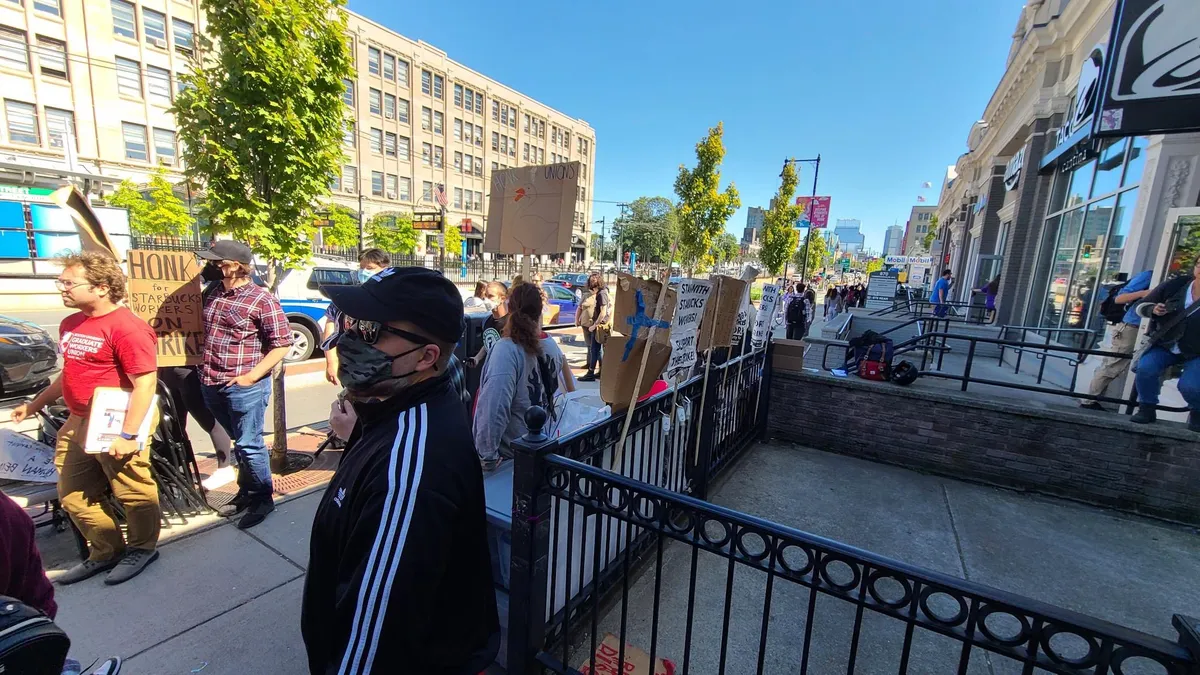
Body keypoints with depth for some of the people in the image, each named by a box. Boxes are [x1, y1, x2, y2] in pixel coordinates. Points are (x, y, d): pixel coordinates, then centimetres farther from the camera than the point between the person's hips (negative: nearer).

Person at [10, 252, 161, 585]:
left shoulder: (127, 327, -20)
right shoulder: (70, 324, 10)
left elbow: (145, 384, -23)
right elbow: (71, 372, 25)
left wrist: (127, 434, -24)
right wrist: (35, 404, 27)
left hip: (116, 427, -10)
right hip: (77, 424, 10)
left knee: (133, 494, 6)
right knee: (74, 496, 19)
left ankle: (142, 548, 27)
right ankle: (106, 552, 36)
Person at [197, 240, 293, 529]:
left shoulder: (262, 299, -12)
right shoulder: (213, 294, 8)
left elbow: (282, 344, -14)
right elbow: (204, 333, 24)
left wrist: (251, 376, -16)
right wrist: (204, 370, 12)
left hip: (244, 386, -7)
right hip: (212, 385, 7)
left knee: (249, 445, 1)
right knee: (239, 442, 19)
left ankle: (263, 497, 18)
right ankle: (246, 492, 34)